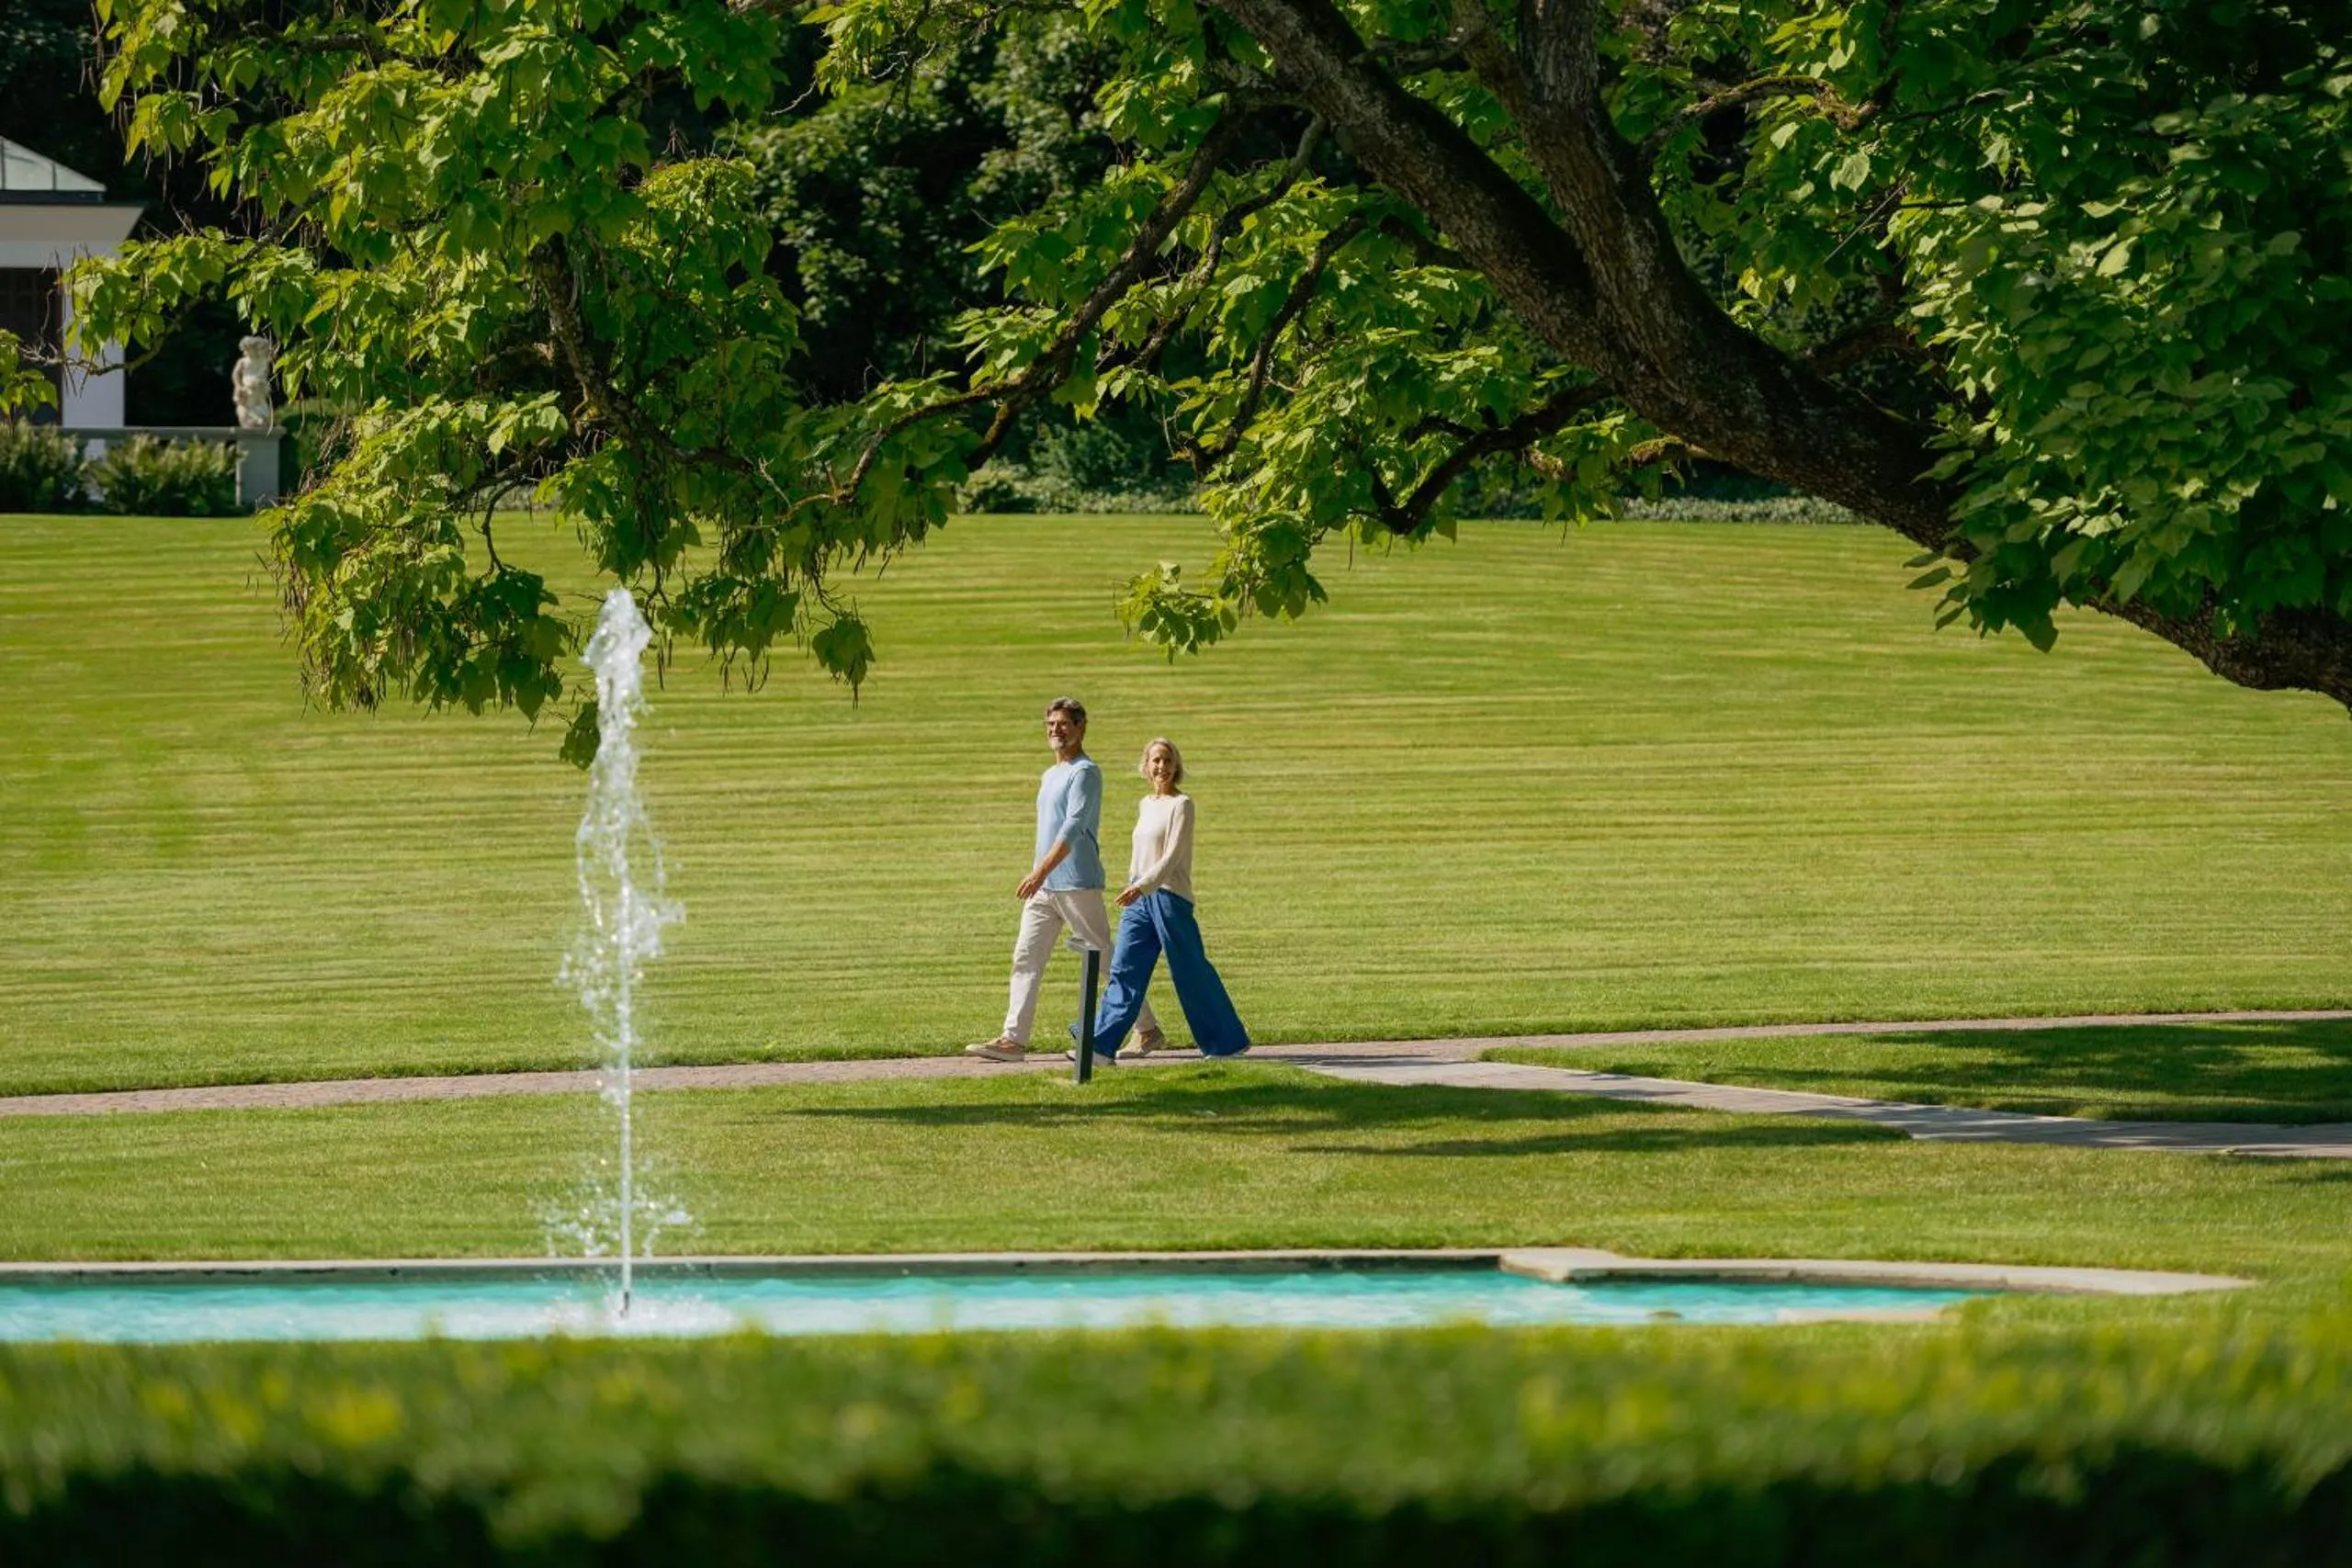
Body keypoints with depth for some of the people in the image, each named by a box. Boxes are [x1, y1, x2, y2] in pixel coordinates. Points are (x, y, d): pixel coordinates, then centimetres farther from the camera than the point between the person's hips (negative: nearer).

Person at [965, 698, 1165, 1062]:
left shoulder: (1084, 773, -9)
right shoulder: (1050, 776, 20)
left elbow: (1073, 828, -20)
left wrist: (1041, 872, -27)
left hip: (1077, 884, -9)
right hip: (1044, 887, 9)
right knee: (1026, 959, -1)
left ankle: (1147, 1029, 10)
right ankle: (1013, 1039, -5)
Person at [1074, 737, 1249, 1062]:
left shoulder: (1181, 805, -7)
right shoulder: (1145, 806, 15)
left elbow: (1172, 856, -16)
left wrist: (1141, 886, -25)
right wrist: (1130, 888, 20)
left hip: (1170, 897, -7)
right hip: (1139, 900, 7)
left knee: (1191, 973, 0)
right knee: (1124, 971, -2)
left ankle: (1229, 1042, 12)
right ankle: (1102, 1045, -6)